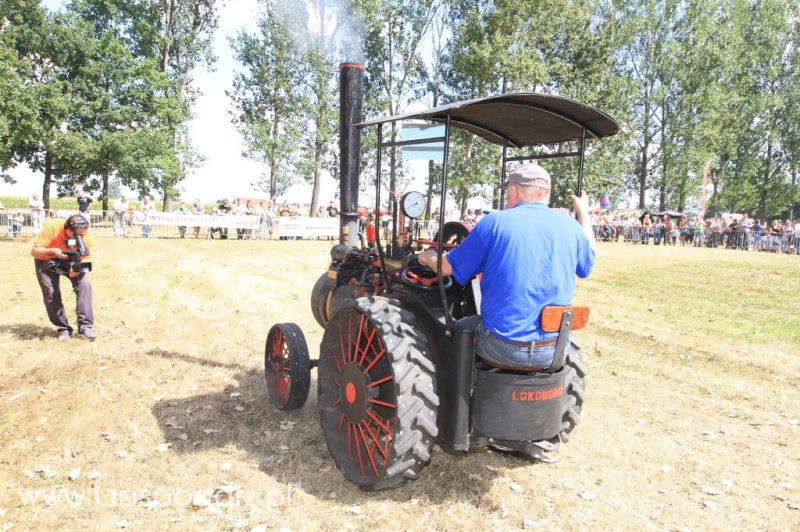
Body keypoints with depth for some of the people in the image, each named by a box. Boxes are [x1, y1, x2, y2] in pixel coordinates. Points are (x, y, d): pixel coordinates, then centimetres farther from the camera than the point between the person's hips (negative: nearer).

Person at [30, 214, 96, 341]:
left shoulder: (85, 235, -29)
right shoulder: (52, 228, -36)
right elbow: (34, 251, -28)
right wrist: (53, 251, -46)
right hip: (46, 259, -1)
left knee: (84, 284, -20)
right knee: (51, 292, -13)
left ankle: (85, 325, -14)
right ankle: (63, 329, 2)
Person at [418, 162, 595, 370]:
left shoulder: (495, 222, -9)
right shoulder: (570, 226, 1)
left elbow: (448, 267, -1)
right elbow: (589, 263, 22)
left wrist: (428, 257, 21)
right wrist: (583, 215, 32)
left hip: (502, 349, -4)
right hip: (553, 352, 4)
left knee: (459, 328, 24)